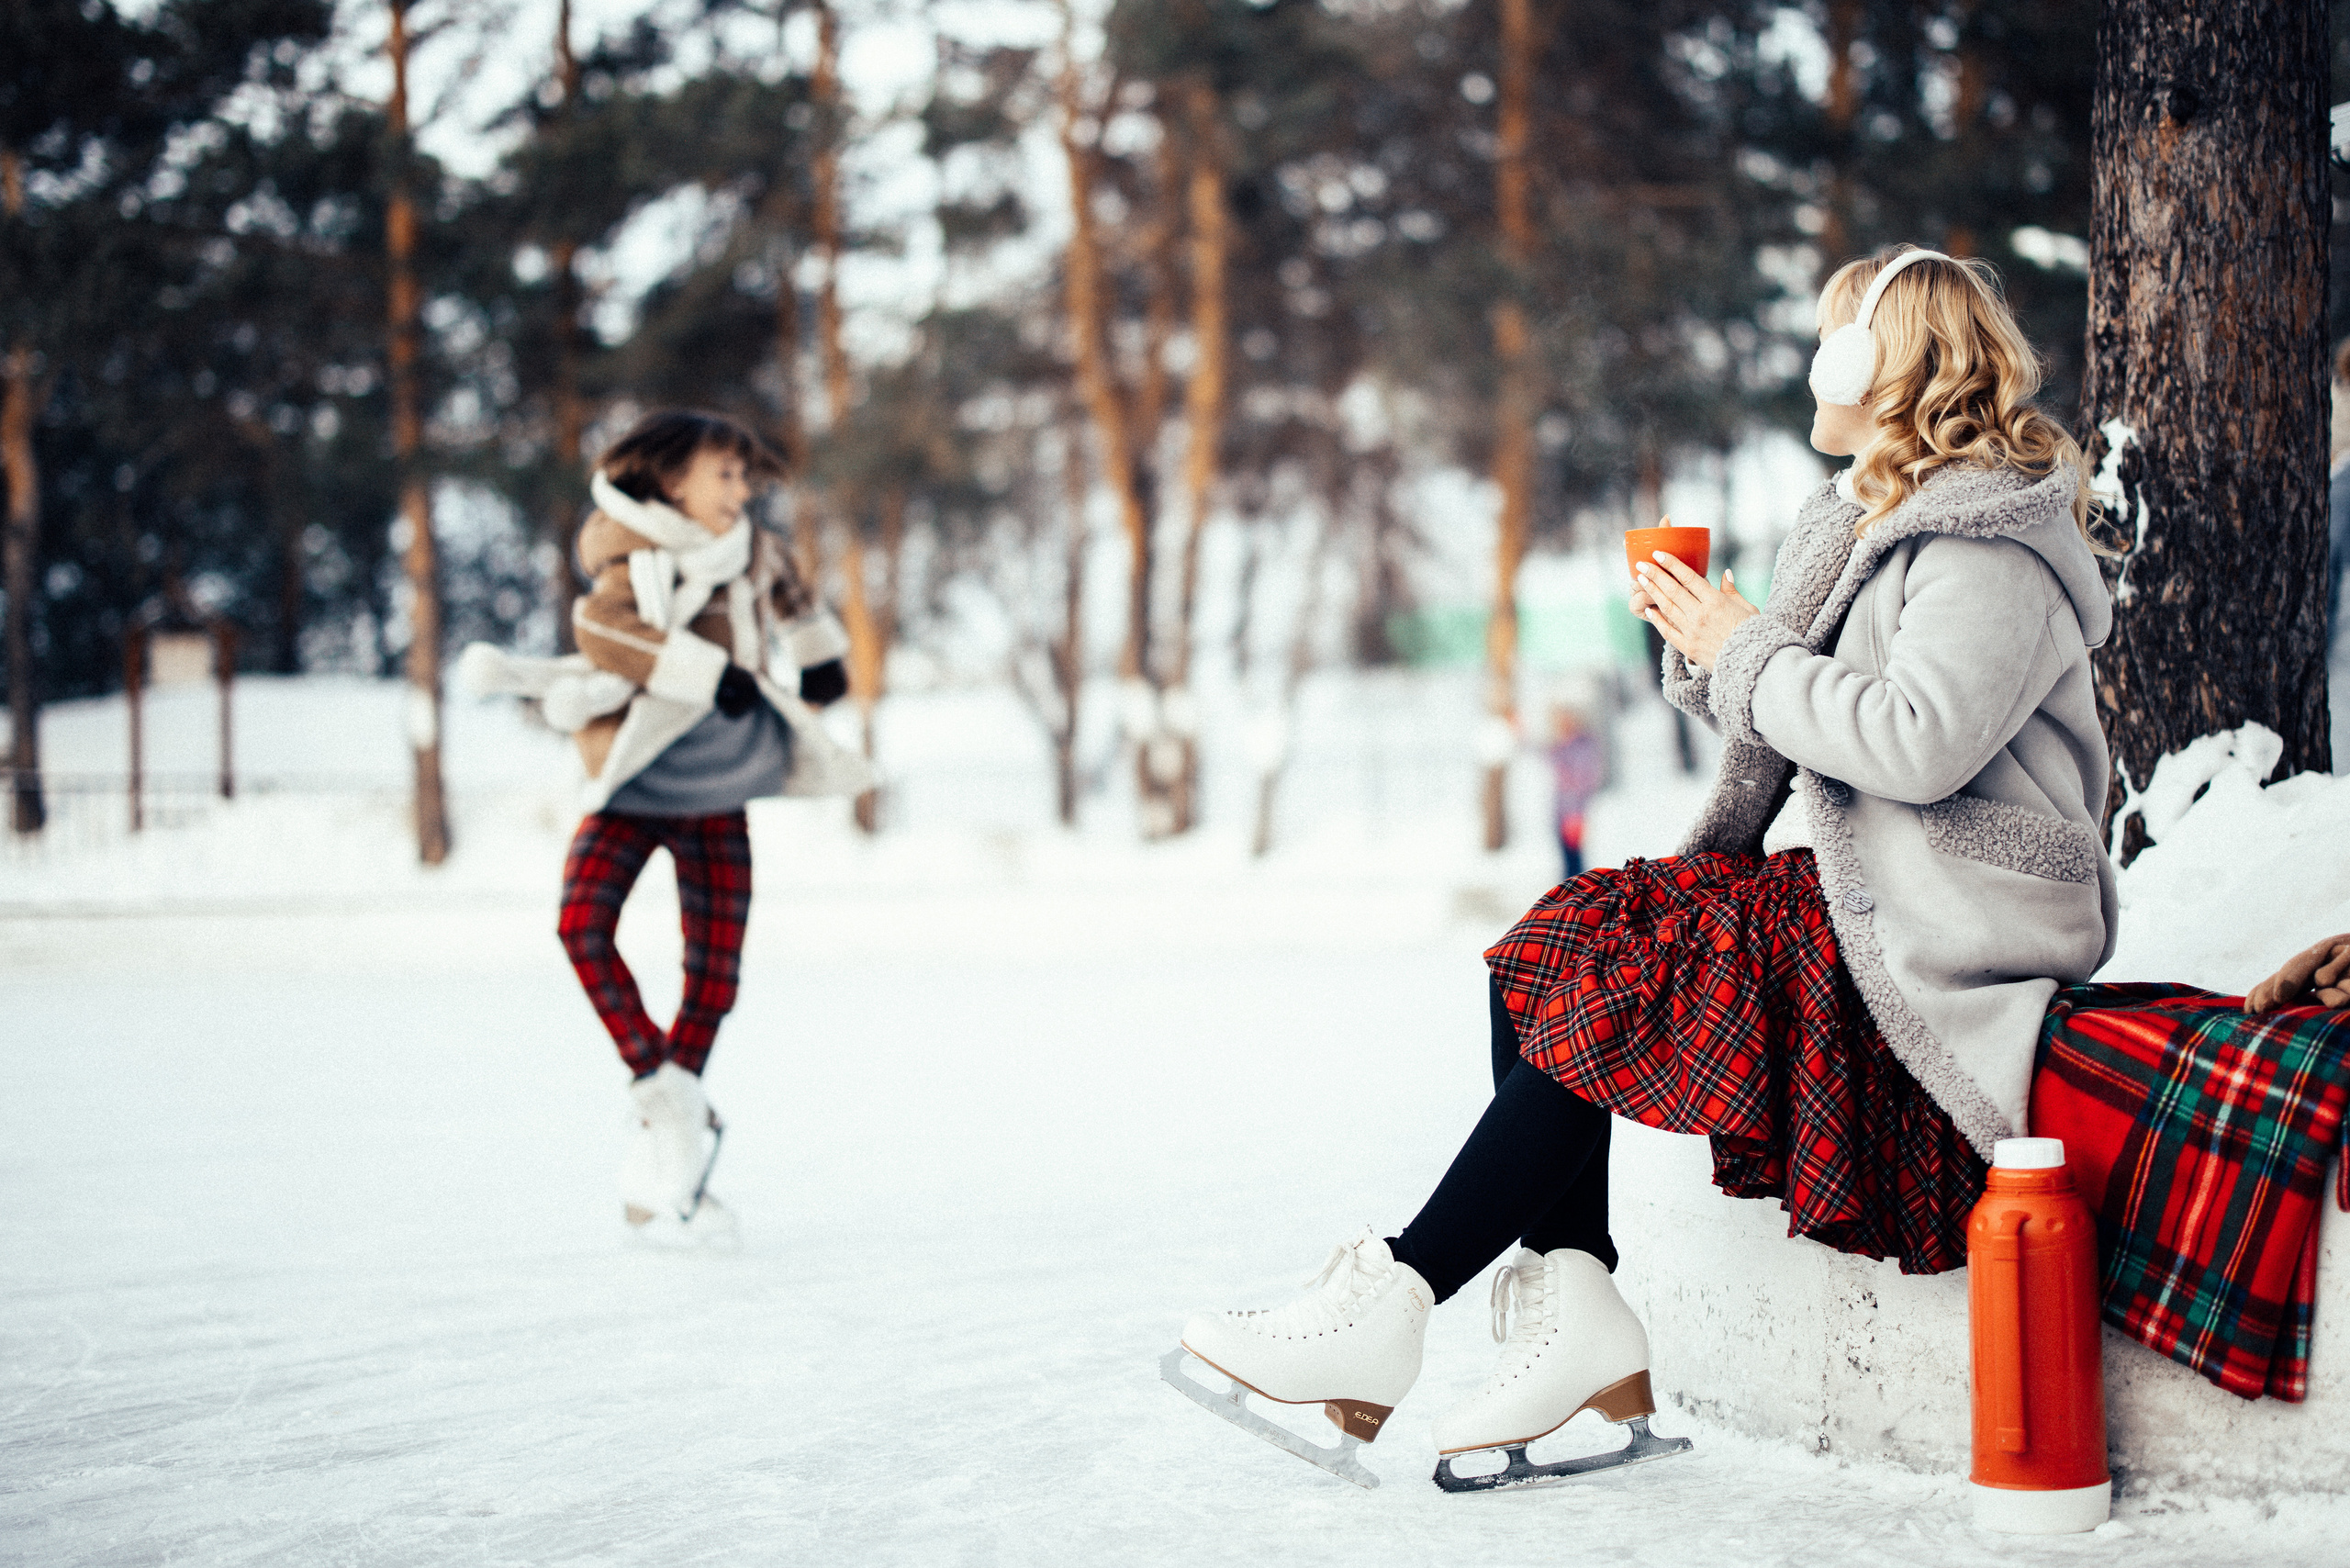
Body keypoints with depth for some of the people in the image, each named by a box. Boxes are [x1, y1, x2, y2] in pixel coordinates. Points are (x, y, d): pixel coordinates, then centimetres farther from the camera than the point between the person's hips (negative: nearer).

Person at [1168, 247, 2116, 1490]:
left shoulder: (1991, 547, -12)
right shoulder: (1868, 521, 19)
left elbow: (1918, 741, -26)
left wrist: (1747, 654, -16)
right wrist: (1705, 651, 1)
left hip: (1932, 934, -10)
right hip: (1834, 882, 10)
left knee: (1615, 994, -23)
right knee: (1556, 944, -9)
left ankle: (1396, 1304, -20)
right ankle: (1574, 1308, -17)